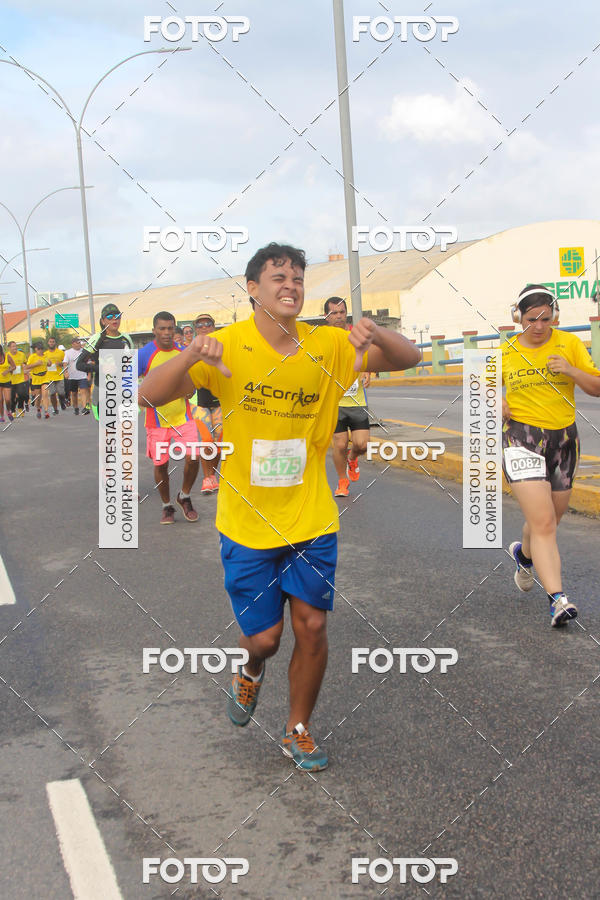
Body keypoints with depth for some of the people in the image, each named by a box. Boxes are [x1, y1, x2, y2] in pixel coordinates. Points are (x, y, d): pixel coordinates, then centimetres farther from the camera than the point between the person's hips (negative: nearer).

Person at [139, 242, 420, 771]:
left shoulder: (328, 346, -3)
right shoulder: (227, 347, -10)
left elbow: (409, 360, -3)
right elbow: (151, 395, -18)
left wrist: (377, 336, -25)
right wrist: (191, 355, -38)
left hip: (312, 520, 2)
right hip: (247, 524, -2)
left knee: (312, 627, 5)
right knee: (264, 637, 3)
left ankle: (298, 731, 28)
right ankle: (252, 669, 42)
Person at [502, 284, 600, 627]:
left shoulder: (569, 343, -1)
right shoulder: (507, 352, 0)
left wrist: (571, 370, -20)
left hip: (564, 438, 3)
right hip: (522, 436, -3)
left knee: (551, 518, 18)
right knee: (543, 523, -16)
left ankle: (524, 553, 50)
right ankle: (558, 598, -17)